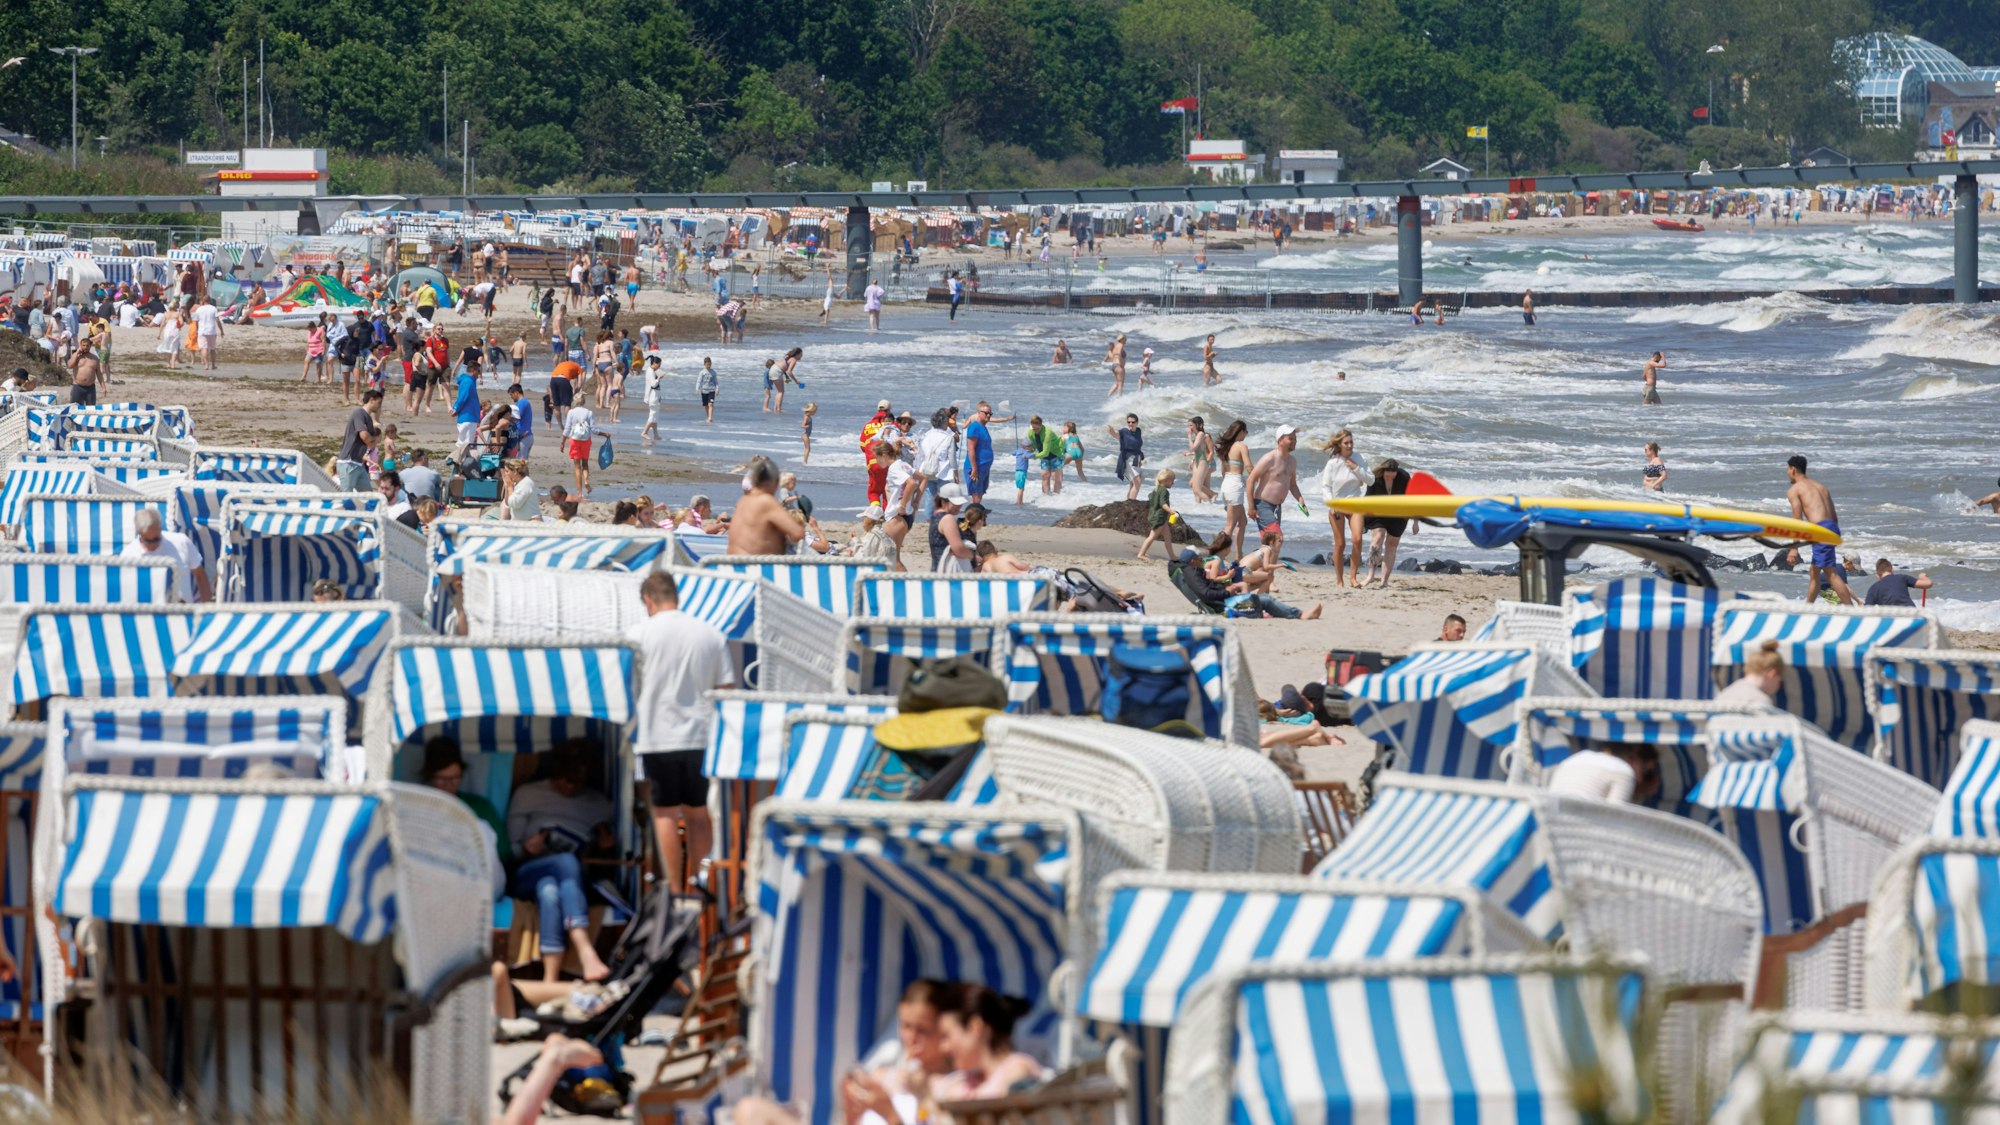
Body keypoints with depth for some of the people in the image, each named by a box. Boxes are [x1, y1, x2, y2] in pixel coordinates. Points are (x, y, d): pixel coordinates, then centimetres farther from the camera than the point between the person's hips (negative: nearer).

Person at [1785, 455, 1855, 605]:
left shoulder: (1794, 490, 3)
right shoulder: (1820, 486, 25)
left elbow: (1797, 520, -6)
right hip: (1833, 527, 8)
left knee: (1830, 573, -11)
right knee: (1814, 573, 19)